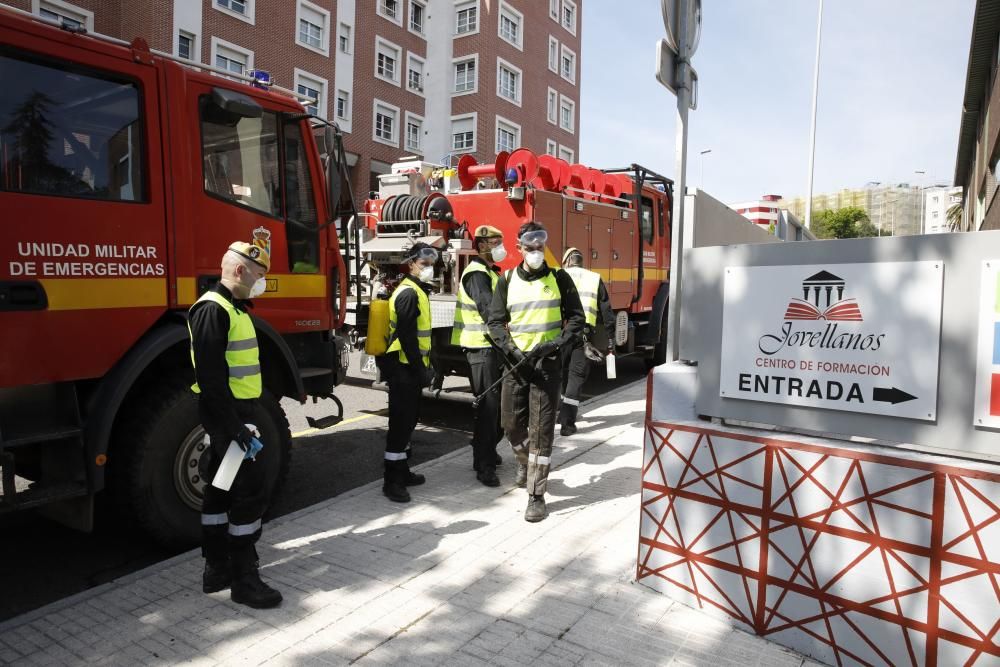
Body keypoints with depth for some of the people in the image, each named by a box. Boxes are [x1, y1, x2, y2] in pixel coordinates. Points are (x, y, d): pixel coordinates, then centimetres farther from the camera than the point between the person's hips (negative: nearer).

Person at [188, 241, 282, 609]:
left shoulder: (232, 307, 15)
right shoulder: (213, 309, -17)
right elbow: (210, 376, -23)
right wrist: (234, 426, -25)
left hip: (236, 412, 10)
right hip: (228, 414, -10)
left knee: (222, 489, 15)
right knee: (251, 489, -7)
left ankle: (217, 569, 26)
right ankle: (244, 579, 4)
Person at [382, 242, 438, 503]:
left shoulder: (418, 291, 17)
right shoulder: (408, 293, -16)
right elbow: (407, 337, -22)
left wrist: (426, 366, 16)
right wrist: (420, 370, -21)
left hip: (411, 367, 10)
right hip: (403, 368, -10)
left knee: (408, 420, 17)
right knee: (401, 422, -7)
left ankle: (402, 471, 29)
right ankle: (391, 481, 0)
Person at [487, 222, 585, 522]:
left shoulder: (559, 278, 1)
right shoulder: (506, 281, 4)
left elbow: (576, 317, 2)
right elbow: (496, 322, 2)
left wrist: (557, 343, -14)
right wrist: (513, 351, -13)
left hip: (547, 363, -2)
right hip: (516, 362, 3)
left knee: (541, 429, -3)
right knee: (512, 422, 11)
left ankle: (536, 494, 5)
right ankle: (525, 461, 42)